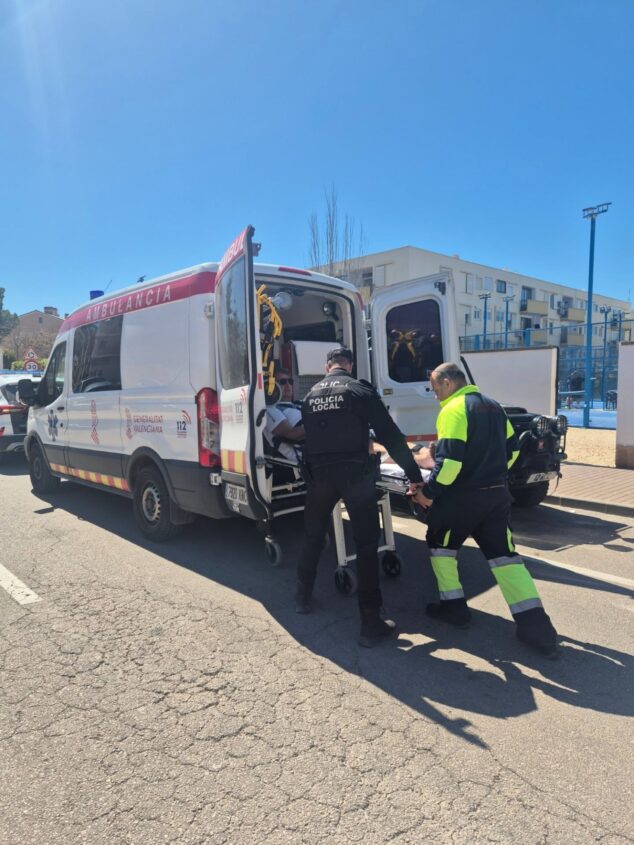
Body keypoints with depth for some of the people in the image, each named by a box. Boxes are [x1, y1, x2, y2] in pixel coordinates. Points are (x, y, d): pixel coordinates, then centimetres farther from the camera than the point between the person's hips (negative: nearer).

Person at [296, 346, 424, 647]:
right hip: (354, 474, -4)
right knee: (366, 545, 2)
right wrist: (414, 474, -4)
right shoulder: (360, 390, -1)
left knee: (313, 537, 22)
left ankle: (302, 597, 38)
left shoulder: (310, 396, 13)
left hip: (319, 474, 4)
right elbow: (390, 435, -7)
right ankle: (371, 623, 4)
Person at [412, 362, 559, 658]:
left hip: (462, 497, -7)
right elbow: (512, 449, 18)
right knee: (503, 554, 9)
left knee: (440, 544, 15)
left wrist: (428, 491, -13)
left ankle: (453, 606, 22)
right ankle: (535, 624, 5)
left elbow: (449, 459, -23)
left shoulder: (453, 410, -14)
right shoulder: (493, 406, 12)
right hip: (497, 493, 7)